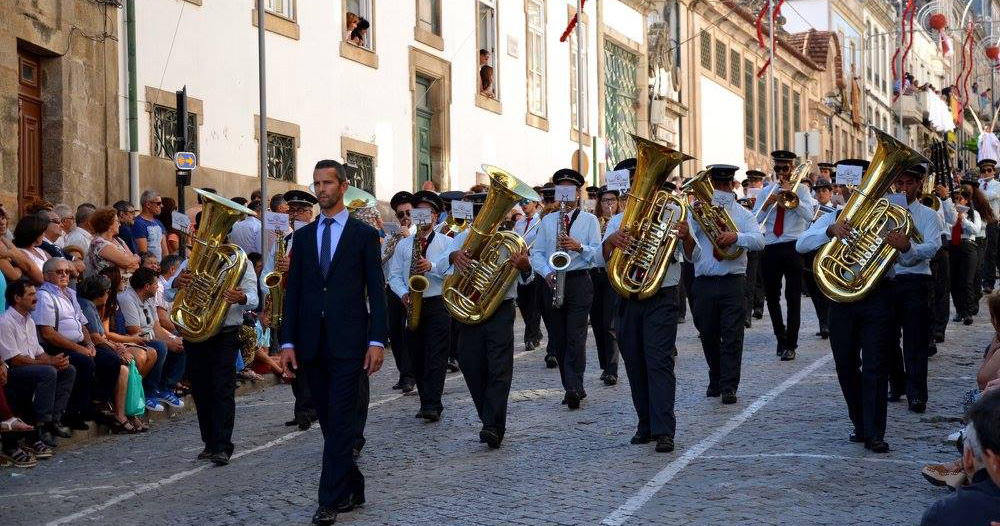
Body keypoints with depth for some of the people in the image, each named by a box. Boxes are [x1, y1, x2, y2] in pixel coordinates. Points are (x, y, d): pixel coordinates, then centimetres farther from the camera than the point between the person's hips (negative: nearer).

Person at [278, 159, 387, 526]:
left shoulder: (364, 234, 2)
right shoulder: (302, 236, 13)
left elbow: (376, 291, -1)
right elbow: (292, 290, 10)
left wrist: (377, 341, -9)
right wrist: (287, 342, 3)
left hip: (348, 342, -4)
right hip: (311, 343, 4)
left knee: (341, 422, -8)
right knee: (330, 422, 9)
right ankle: (352, 490, 20)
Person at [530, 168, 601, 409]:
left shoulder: (589, 220, 6)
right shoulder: (547, 221, 16)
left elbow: (598, 253, -2)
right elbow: (537, 252, 10)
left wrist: (579, 247, -20)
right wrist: (546, 272, -8)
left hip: (579, 282, -4)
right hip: (553, 283, 4)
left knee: (576, 337, -14)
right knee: (558, 339, 4)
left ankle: (573, 388, -21)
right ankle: (574, 389, 11)